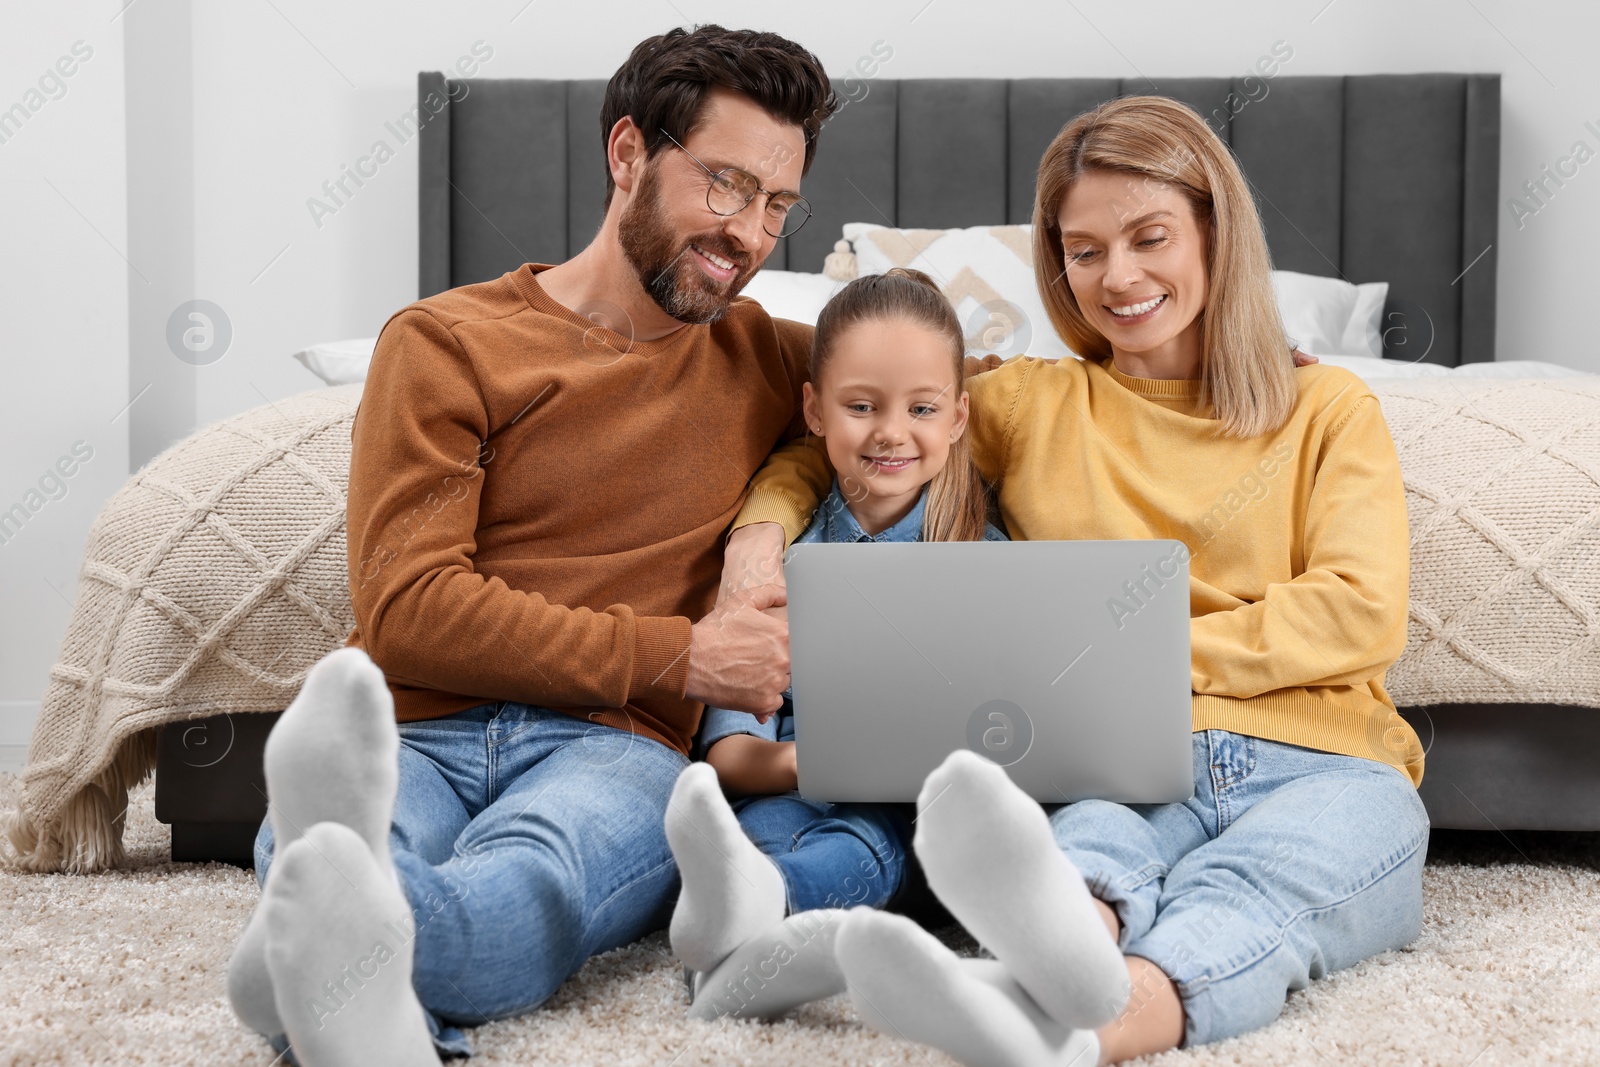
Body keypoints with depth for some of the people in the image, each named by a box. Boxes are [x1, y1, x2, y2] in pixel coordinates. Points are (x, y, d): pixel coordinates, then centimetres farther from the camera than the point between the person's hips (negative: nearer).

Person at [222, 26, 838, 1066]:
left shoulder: (767, 362, 24)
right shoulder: (449, 344, 12)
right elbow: (407, 610, 1)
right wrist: (676, 656, -4)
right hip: (418, 731, 0)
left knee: (527, 877, -39)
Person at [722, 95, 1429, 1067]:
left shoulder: (1329, 411, 19)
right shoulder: (1029, 405, 23)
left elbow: (1363, 617, 4)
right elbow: (828, 440, 30)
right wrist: (766, 524, 5)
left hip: (1320, 766, -1)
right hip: (1125, 768, 1)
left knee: (1244, 894, -39)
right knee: (1094, 844, -38)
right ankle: (1066, 959, -74)